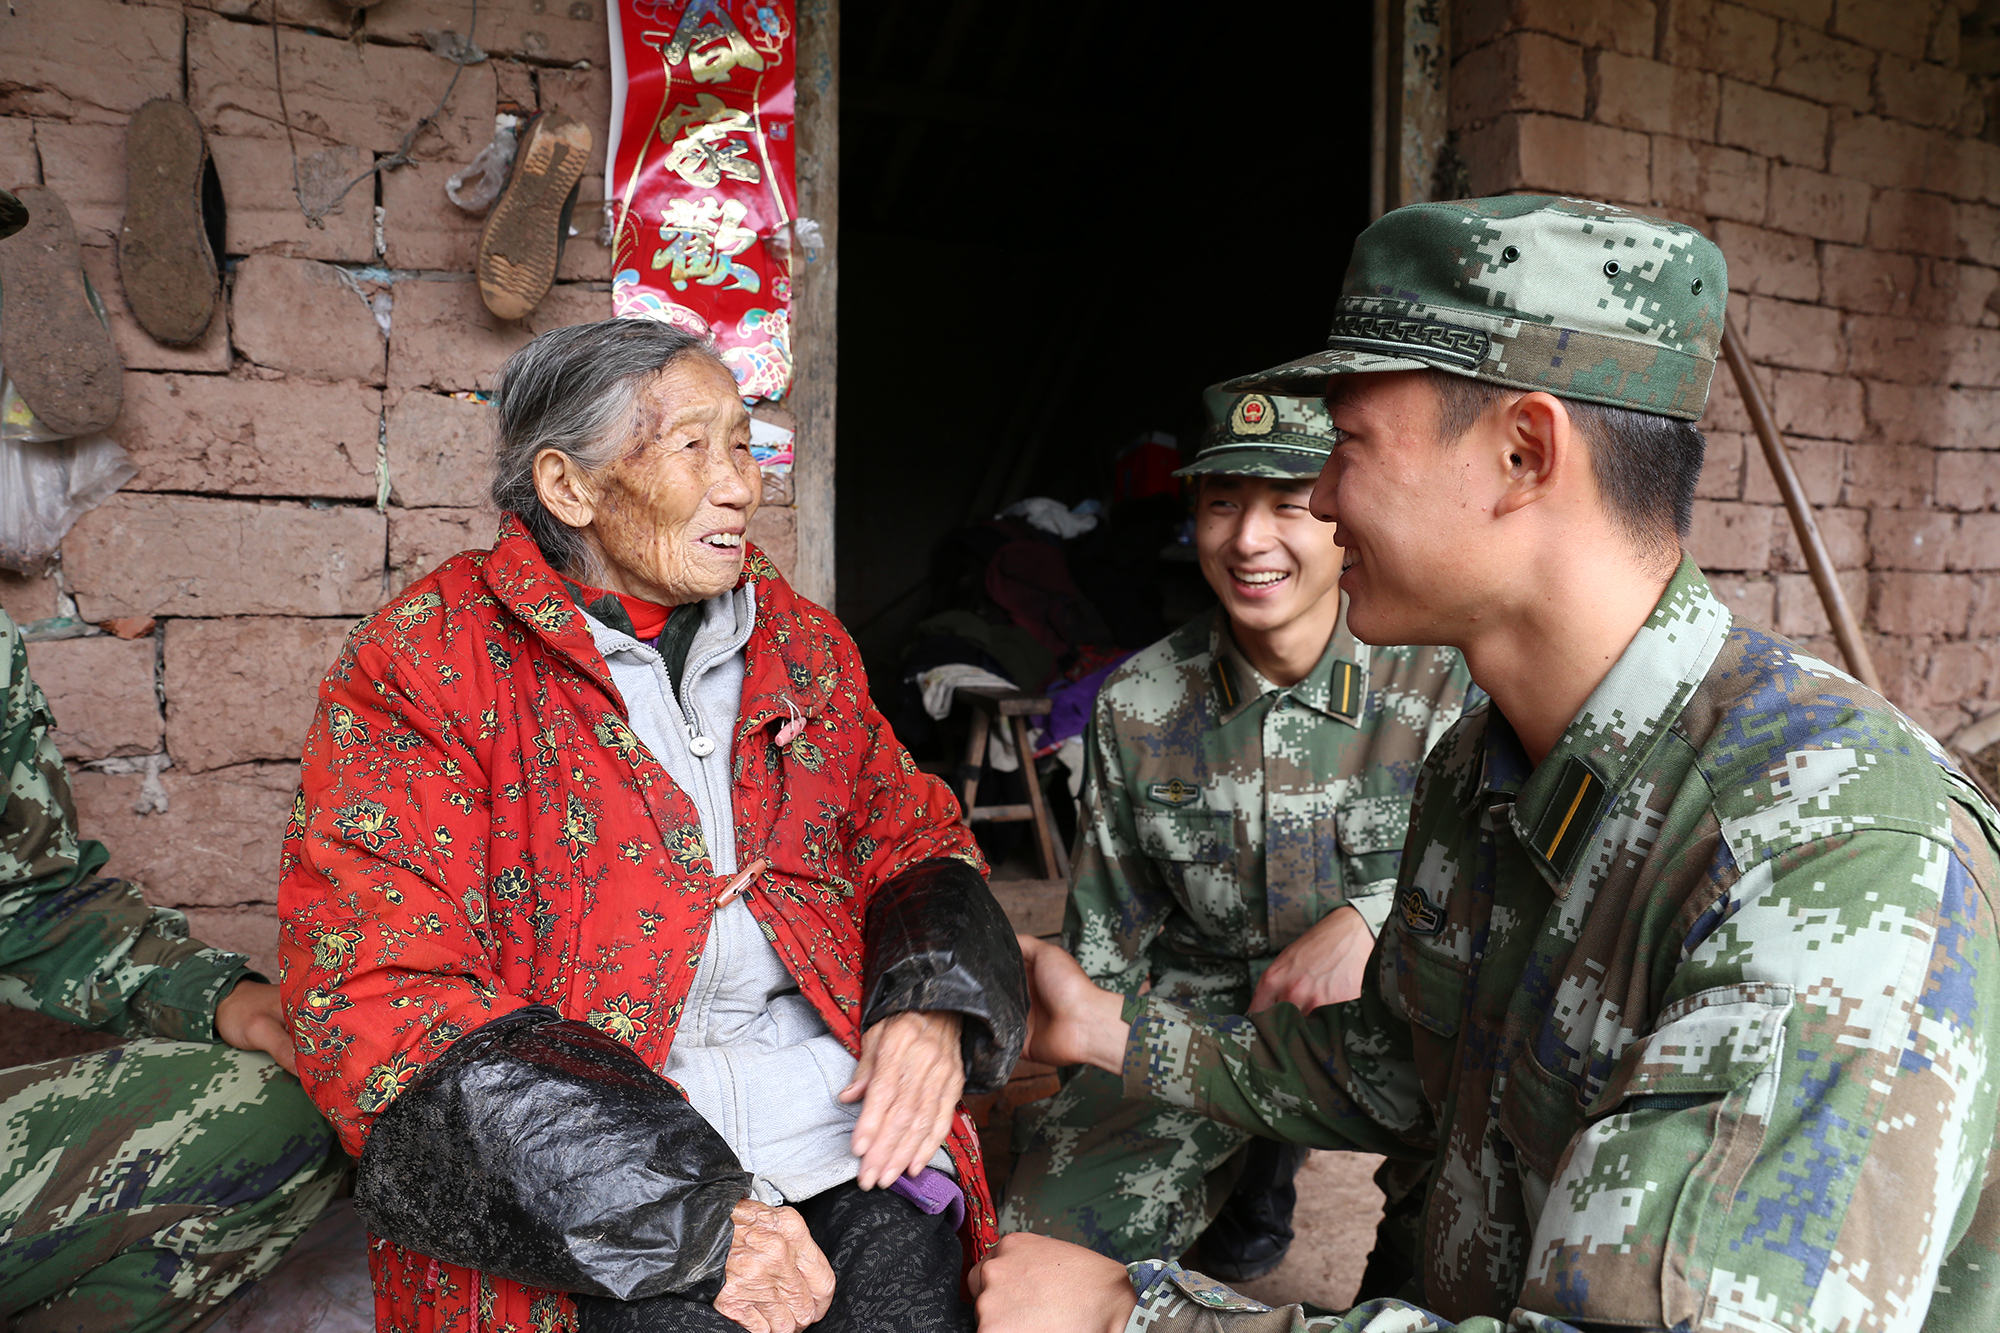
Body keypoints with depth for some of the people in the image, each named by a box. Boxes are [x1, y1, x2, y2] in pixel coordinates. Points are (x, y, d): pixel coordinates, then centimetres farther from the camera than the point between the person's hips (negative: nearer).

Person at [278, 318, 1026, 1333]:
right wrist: (688, 1221, -17)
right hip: (577, 1207, -3)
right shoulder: (425, 663, -3)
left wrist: (937, 1008, -4)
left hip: (839, 1132, 4)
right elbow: (378, 1000, -10)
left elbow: (913, 838, 20)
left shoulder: (802, 645, 13)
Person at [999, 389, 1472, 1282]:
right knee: (1033, 1240, -13)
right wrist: (1087, 1123, 1)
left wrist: (1369, 916, -28)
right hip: (1198, 1017, 2)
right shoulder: (1136, 705, -4)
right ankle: (1256, 1160, 19)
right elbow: (1103, 945, 5)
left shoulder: (1442, 682, -12)